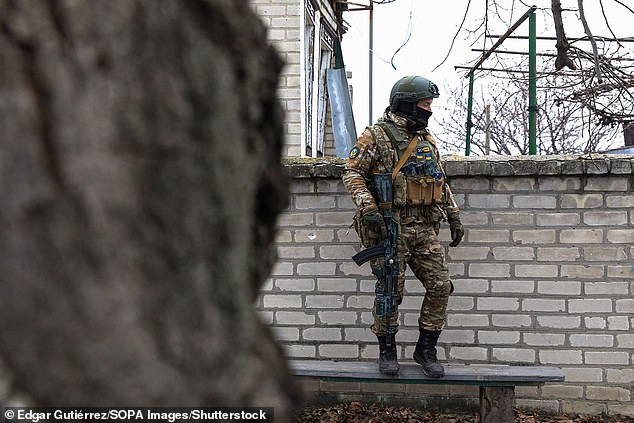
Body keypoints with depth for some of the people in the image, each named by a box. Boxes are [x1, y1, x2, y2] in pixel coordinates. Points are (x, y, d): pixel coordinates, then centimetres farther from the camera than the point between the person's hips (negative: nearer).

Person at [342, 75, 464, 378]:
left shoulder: (427, 140, 18)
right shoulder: (376, 136, -3)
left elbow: (441, 183, 25)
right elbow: (352, 173, -8)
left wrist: (454, 217, 19)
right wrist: (367, 207, -21)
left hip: (424, 228, 6)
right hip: (391, 227, -6)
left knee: (440, 286, -1)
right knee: (390, 290, -2)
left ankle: (426, 349, 11)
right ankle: (387, 351, 12)